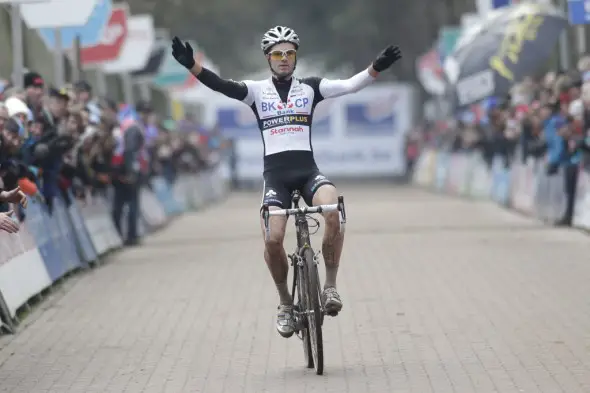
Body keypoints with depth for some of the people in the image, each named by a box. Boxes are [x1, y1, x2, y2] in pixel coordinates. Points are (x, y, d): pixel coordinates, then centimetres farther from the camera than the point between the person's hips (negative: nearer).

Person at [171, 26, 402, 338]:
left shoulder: (310, 88, 9)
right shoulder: (257, 91, 6)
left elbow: (350, 85, -4)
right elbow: (223, 86, -10)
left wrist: (377, 68, -22)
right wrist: (191, 66, -27)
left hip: (307, 169, 0)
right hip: (275, 172, 0)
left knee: (334, 212, -31)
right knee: (273, 238, -19)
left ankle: (330, 286, -16)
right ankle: (285, 303, 5)